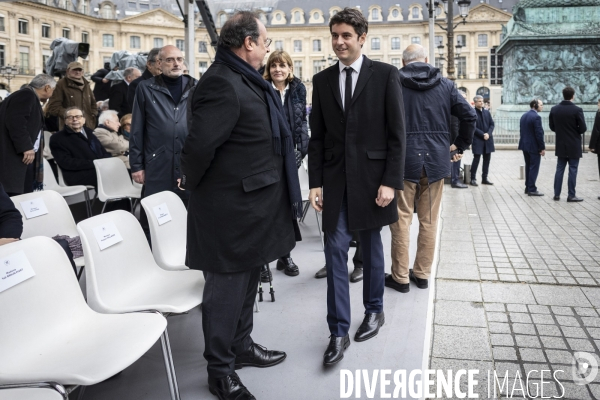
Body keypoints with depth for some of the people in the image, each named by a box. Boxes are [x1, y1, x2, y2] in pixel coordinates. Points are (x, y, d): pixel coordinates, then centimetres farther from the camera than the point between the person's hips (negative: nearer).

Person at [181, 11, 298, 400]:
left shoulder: (248, 80, 11)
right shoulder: (222, 83, -21)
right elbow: (200, 145, -24)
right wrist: (194, 184, -7)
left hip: (255, 203, 10)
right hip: (231, 207, -10)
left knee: (248, 280, 22)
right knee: (227, 287, 4)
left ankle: (241, 346, 40)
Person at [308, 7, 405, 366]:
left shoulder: (386, 75, -2)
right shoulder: (322, 80, 7)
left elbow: (397, 133, -5)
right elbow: (317, 136, 8)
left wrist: (391, 182, -11)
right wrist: (316, 182, 2)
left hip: (371, 177, -2)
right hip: (335, 179, 2)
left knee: (371, 245, 13)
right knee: (336, 251, -2)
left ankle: (374, 310, 34)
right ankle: (339, 332, 7)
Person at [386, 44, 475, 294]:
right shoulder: (445, 85, 6)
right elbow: (469, 116, 2)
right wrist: (459, 146, 12)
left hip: (404, 161, -3)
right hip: (436, 161, 3)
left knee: (401, 220, 6)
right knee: (429, 221, 12)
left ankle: (400, 277, 12)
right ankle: (422, 274, 22)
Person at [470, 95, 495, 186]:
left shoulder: (487, 112, 13)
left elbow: (492, 124, 9)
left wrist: (488, 134, -8)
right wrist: (482, 134, -16)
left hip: (488, 139, 6)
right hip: (477, 140, -6)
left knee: (487, 159, 8)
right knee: (476, 159, -4)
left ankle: (485, 178, 17)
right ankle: (473, 179, 5)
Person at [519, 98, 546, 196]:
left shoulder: (524, 116, 10)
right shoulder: (536, 117, -17)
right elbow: (539, 133, -19)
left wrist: (525, 142, 19)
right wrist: (542, 148, -14)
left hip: (525, 145, 9)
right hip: (534, 147, -9)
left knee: (528, 167, 15)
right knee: (534, 168, -3)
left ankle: (528, 187, 20)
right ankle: (532, 189, -1)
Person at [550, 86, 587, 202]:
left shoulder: (554, 109, -1)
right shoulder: (577, 110, -14)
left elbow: (552, 127, 6)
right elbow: (583, 128, -13)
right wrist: (574, 130, 7)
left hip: (560, 145, 4)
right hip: (574, 146, -4)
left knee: (559, 169, 11)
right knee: (573, 170, 2)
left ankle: (556, 194, 12)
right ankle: (571, 196, 5)